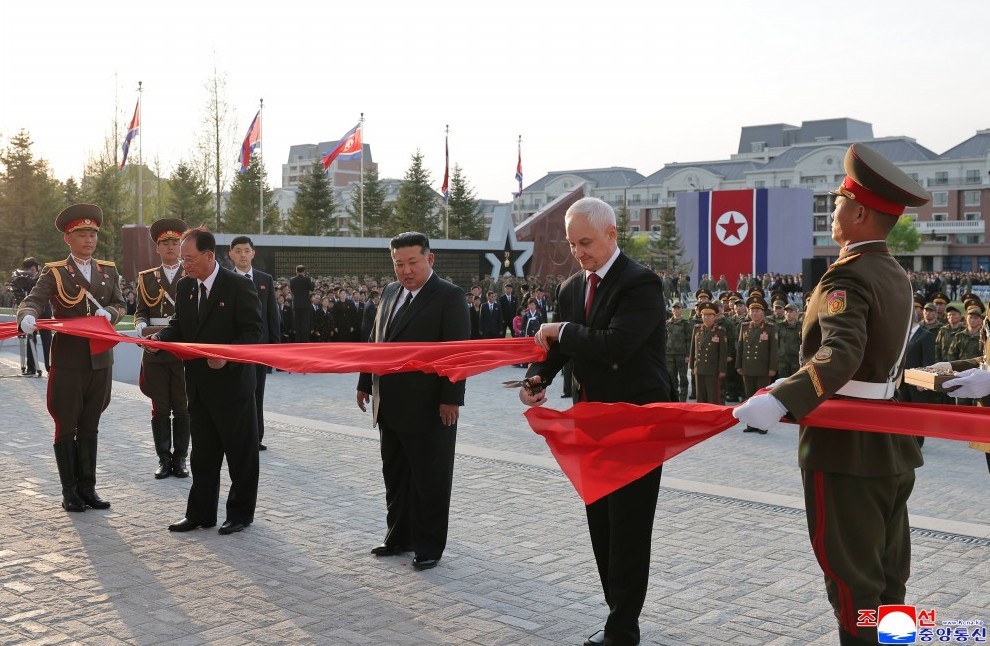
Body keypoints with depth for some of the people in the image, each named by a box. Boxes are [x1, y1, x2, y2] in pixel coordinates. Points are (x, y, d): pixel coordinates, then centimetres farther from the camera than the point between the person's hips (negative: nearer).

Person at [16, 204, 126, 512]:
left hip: (100, 359, 4)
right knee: (66, 428, 4)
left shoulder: (108, 271, 11)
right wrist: (28, 317, -36)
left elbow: (120, 304, 13)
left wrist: (108, 312, -10)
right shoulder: (54, 273, -1)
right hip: (68, 360, -3)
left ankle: (87, 488, 19)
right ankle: (69, 491, 13)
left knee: (90, 427, 11)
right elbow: (33, 300, -13)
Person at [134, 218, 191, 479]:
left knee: (182, 408, 4)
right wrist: (142, 327, -12)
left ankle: (180, 458, 14)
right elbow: (140, 311, 9)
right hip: (155, 352, 2)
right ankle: (164, 459, 15)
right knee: (160, 408, 6)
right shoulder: (146, 278, 10)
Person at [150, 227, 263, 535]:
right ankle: (200, 513, 24)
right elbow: (179, 325, 14)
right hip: (199, 383, 6)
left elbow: (253, 332, -14)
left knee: (240, 452, 5)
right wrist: (160, 336, -7)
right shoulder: (184, 286, 8)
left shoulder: (239, 286, -12)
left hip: (232, 381, -6)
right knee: (202, 453, 14)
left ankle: (240, 513, 18)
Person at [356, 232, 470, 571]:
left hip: (430, 409, -7)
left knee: (430, 480, 5)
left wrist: (451, 398, -18)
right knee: (395, 476, 16)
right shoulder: (390, 292, 12)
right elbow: (376, 341, 17)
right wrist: (365, 383, 14)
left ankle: (429, 546, 16)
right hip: (391, 406, 7)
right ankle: (399, 536, 30)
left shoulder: (449, 296, -10)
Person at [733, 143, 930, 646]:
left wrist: (780, 400, -48)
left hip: (848, 452, -9)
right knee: (886, 579, 16)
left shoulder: (848, 275, -18)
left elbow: (842, 354, -35)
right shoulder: (896, 276, 11)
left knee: (853, 583, 0)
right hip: (891, 451, 9)